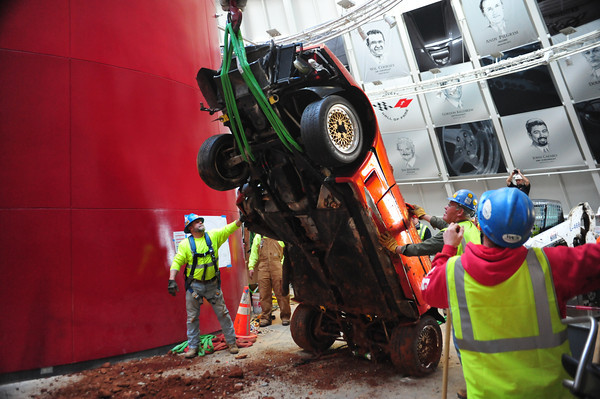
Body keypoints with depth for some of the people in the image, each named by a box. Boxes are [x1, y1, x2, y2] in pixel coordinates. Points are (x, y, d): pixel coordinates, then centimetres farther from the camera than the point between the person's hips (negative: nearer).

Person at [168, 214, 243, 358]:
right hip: (194, 285, -1)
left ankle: (231, 342, 21)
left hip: (212, 284, 1)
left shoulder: (213, 236, 0)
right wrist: (172, 280, -17)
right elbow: (177, 261, -7)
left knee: (223, 313, 7)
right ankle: (193, 347, 26)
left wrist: (241, 219, -22)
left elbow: (229, 228, -7)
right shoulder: (185, 244, -4)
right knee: (192, 317, 10)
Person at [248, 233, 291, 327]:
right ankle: (265, 317, 13)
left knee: (281, 292, -3)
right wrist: (251, 267, 8)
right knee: (264, 294, 2)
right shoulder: (258, 236, 19)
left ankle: (285, 316, 8)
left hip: (277, 267, -2)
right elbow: (254, 252, 18)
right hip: (263, 267, 2)